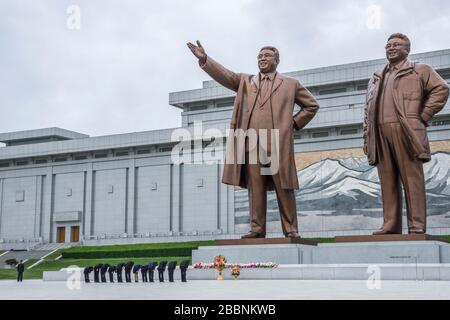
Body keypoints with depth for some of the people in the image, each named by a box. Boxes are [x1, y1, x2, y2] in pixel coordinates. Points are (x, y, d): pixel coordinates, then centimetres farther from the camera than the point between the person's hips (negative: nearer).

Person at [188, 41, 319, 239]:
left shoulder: (290, 84, 17)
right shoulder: (245, 82, 20)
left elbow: (312, 105, 20)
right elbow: (224, 75, 6)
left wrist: (294, 123, 9)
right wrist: (204, 59, -8)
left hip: (279, 143, -2)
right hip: (253, 143, 2)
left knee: (284, 188, -2)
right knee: (255, 189, 0)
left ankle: (291, 229, 2)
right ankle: (257, 229, 3)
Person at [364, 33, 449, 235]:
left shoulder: (419, 70, 12)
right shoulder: (377, 78, 26)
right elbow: (368, 110, 22)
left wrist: (423, 117, -4)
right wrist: (366, 138, 11)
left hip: (405, 132, -5)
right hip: (380, 134, 5)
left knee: (412, 179, -6)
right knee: (388, 181, 1)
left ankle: (417, 227, -6)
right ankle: (390, 226, 1)